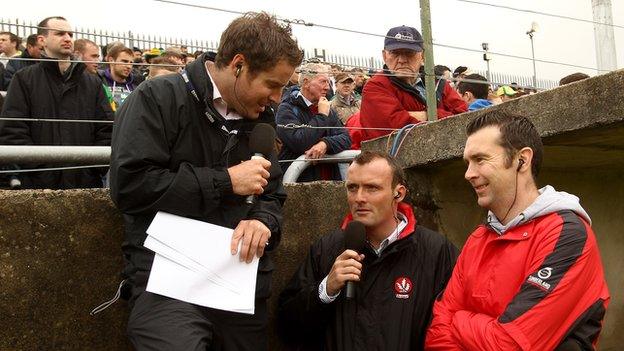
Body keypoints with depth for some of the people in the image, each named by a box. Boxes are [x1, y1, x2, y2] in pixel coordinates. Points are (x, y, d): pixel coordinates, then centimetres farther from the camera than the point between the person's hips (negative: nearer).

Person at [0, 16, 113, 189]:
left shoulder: (93, 83, 15)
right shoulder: (24, 79, 5)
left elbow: (106, 130, 11)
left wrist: (95, 166, -4)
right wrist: (43, 166, -13)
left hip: (87, 182, 3)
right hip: (40, 184, -2)